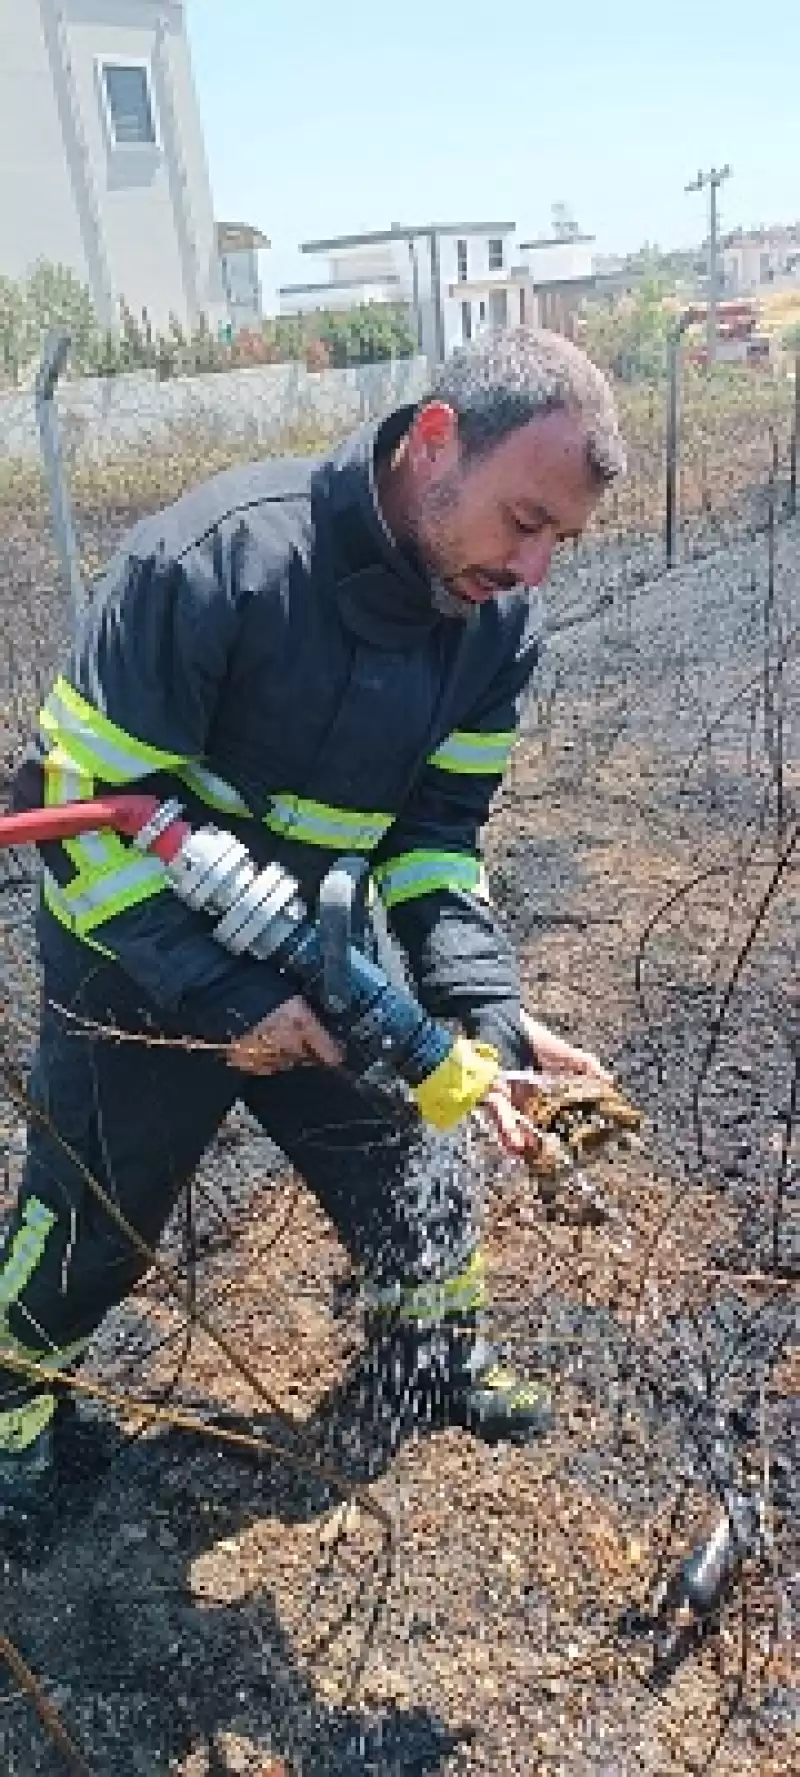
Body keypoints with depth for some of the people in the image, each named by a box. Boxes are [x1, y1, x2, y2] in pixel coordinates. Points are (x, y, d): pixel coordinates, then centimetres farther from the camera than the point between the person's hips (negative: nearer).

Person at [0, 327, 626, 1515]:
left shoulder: (498, 623, -12)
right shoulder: (213, 559, -31)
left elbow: (440, 831, -6)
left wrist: (483, 1009, -21)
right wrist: (220, 995, -29)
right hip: (138, 961, -4)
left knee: (417, 1177, 16)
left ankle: (441, 1352, 48)